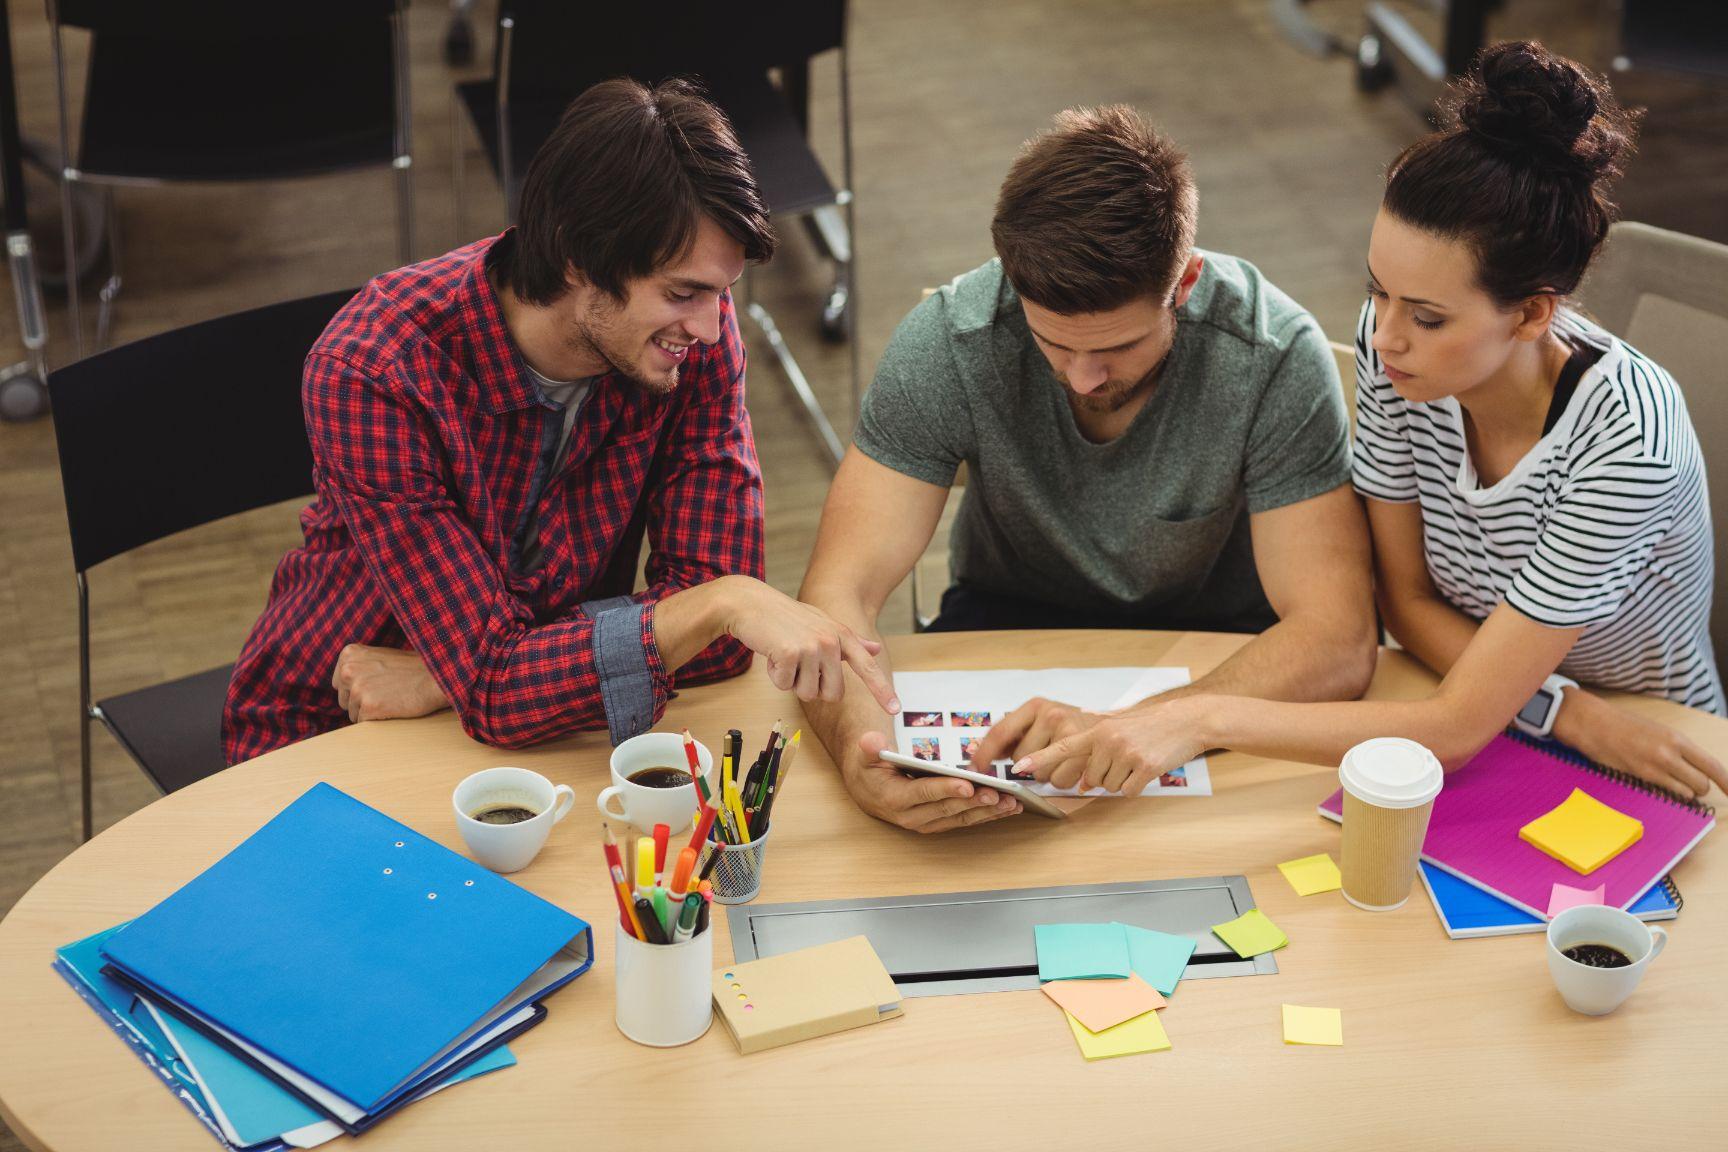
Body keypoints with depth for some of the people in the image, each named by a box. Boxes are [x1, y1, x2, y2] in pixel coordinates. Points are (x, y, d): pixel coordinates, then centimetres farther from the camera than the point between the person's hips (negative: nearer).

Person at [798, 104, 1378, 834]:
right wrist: (859, 741, -48)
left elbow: (1337, 641, -32)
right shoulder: (948, 341, -24)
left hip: (1219, 652, 1)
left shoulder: (1275, 355, -27)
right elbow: (838, 590, -24)